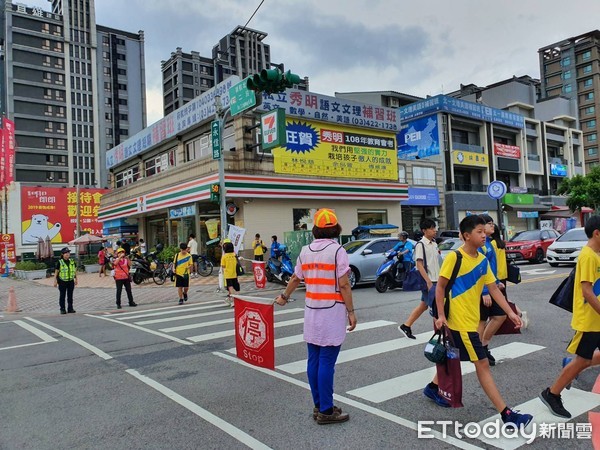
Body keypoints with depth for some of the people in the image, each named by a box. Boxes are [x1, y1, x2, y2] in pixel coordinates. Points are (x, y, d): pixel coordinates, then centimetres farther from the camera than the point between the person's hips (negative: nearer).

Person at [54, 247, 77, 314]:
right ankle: (62, 309, 12)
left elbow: (75, 270, 12)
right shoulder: (59, 262, -7)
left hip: (71, 281, 3)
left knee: (70, 295, 10)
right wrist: (55, 281, -6)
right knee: (62, 296, 5)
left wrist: (76, 279, 12)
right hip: (62, 282, -3)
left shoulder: (72, 261, 4)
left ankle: (70, 308, 18)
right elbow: (56, 272, -4)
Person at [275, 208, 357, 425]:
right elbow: (343, 285, -13)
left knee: (314, 360, 11)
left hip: (311, 310, 6)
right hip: (332, 311, -6)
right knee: (327, 362, -2)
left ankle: (319, 406, 23)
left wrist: (284, 296, 34)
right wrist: (351, 311, -6)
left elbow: (295, 279, 18)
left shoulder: (305, 251, 7)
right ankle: (326, 411, 6)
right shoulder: (337, 250, -11)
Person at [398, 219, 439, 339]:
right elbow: (419, 265, -16)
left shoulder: (434, 244, 13)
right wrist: (428, 281, -21)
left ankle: (406, 326, 22)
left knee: (424, 305, 12)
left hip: (435, 280, 8)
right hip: (428, 281, -8)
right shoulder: (420, 245, -11)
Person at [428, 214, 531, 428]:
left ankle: (433, 388, 42)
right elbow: (440, 286, -12)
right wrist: (440, 315, -15)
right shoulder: (454, 257, -15)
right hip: (460, 321, -8)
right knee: (483, 364, -5)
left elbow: (494, 289, 7)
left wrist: (510, 312, -1)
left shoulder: (483, 260, 6)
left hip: (471, 320, 8)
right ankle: (507, 415, 1)